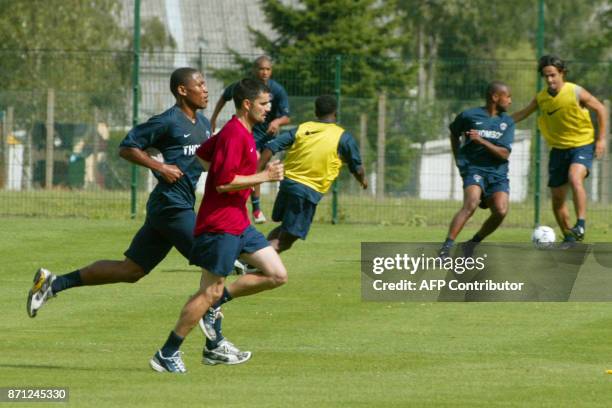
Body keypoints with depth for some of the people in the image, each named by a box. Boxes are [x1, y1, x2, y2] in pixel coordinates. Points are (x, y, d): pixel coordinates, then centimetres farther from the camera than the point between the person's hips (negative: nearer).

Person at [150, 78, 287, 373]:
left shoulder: (241, 132, 13)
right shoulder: (235, 135, -17)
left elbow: (201, 154, 24)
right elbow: (223, 183, -22)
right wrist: (264, 176, -17)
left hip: (238, 223, 10)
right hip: (220, 224, -10)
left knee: (277, 275, 4)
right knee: (209, 293, -5)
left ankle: (220, 296, 12)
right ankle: (167, 354, 2)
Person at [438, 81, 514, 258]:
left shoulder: (508, 122, 7)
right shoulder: (469, 116, 1)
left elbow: (504, 154, -4)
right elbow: (454, 133, 22)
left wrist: (481, 140, -15)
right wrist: (458, 159, 18)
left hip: (497, 172, 3)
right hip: (474, 169, -3)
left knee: (501, 211, -19)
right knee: (471, 205, -30)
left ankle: (472, 245, 3)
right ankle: (446, 248, -30)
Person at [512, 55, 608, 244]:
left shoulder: (576, 92, -13)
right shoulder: (541, 98, 0)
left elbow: (600, 109, -3)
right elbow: (522, 114, 14)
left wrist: (601, 139, -6)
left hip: (582, 145, -5)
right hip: (558, 148, 5)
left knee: (575, 178, -33)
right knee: (557, 197, 4)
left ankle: (581, 224, -33)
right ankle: (568, 236, 20)